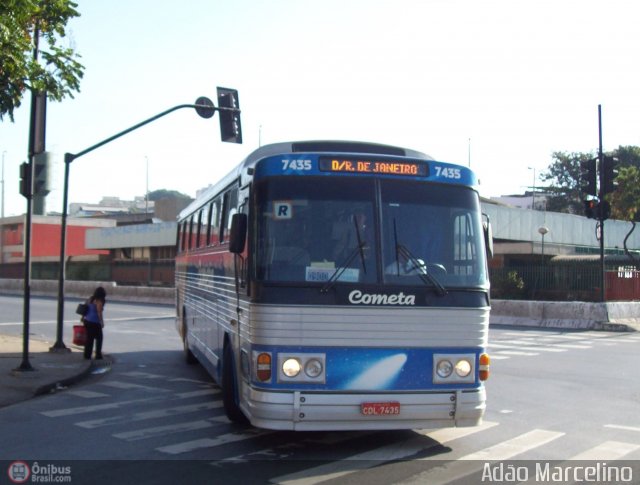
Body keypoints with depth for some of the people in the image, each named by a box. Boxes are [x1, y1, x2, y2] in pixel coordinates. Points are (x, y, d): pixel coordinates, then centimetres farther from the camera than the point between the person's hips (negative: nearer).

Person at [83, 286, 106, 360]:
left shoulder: (91, 299, 10)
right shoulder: (99, 301, -13)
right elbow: (99, 313, -16)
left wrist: (83, 318, 22)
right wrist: (102, 322, -9)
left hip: (87, 321, 7)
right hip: (94, 323, -7)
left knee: (89, 339, 11)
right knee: (99, 338, 6)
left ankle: (87, 355, 12)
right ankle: (98, 354, 8)